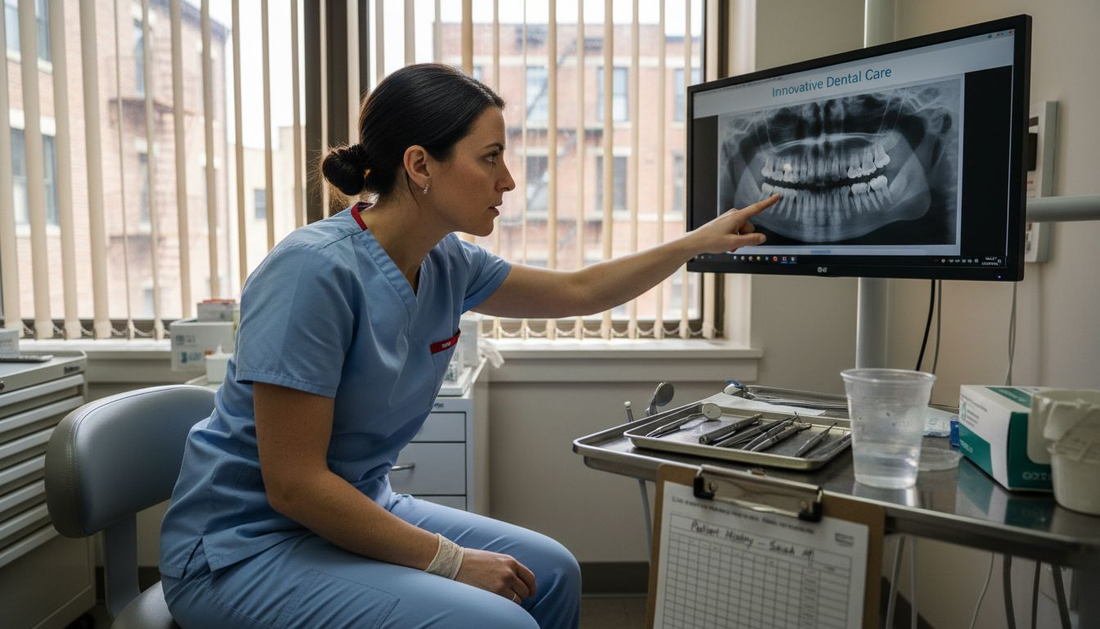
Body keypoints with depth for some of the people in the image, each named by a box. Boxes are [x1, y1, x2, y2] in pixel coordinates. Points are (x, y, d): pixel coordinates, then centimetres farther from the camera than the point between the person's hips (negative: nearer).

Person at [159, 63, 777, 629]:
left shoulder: (447, 263, -5)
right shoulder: (316, 269, -27)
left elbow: (579, 291, 9)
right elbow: (292, 483, -25)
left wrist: (699, 241, 12)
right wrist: (452, 561, -19)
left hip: (353, 510, 7)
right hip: (245, 547, -7)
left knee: (551, 572, 6)